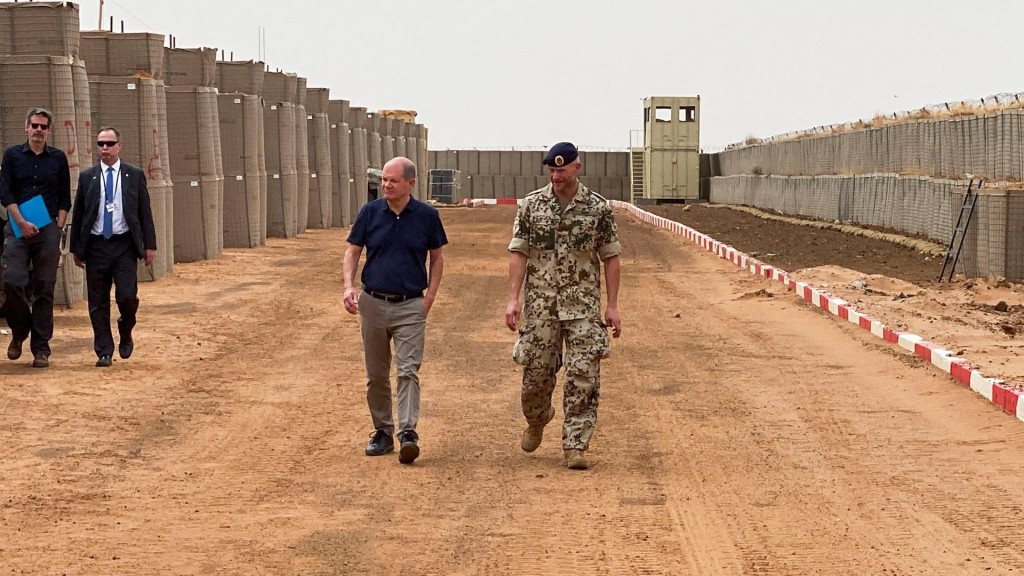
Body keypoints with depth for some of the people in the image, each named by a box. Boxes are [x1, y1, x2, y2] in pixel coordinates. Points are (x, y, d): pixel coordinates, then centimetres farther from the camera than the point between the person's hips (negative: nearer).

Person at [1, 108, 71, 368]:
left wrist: (59, 227, 0)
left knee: (44, 289, 0)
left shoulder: (58, 159, 11)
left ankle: (41, 349, 4)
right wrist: (22, 222, -10)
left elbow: (64, 197, 12)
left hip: (48, 230, 1)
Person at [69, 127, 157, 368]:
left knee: (127, 296, -10)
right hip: (96, 246, 1)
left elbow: (145, 211, 6)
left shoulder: (135, 175, 5)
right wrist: (76, 248, 7)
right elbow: (77, 214, 10)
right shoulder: (87, 176, 7)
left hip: (125, 245, -1)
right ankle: (104, 352, 10)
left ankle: (125, 335, 19)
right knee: (98, 302, 2)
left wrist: (149, 245, 2)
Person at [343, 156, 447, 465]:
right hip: (373, 303, 2)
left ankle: (408, 433, -17)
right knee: (376, 375, 9)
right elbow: (352, 251, 7)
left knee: (408, 370, -12)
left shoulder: (427, 216, -2)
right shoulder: (370, 212, 0)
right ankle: (382, 431, 20)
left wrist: (430, 296, -1)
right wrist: (349, 285, -9)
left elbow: (437, 257, 9)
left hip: (411, 306, -2)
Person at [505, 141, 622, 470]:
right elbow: (518, 253, 1)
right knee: (536, 373, 6)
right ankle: (537, 420, 37)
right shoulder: (531, 205, 2)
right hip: (540, 305, 1)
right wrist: (513, 298, -9)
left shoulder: (598, 207, 1)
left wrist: (612, 305, 0)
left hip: (584, 306, -1)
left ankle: (575, 446, -1)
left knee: (584, 377, -7)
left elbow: (610, 257, 4)